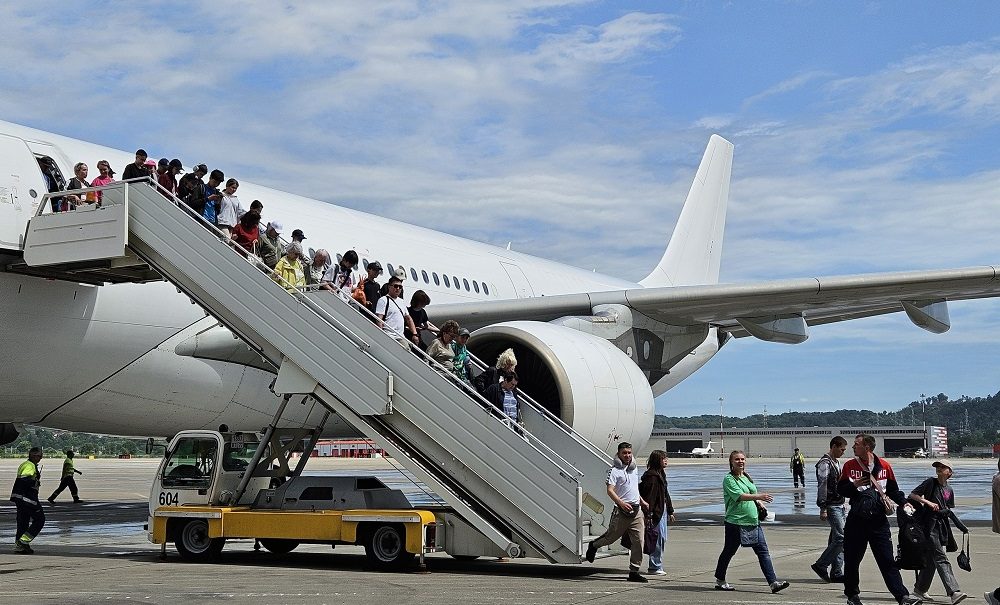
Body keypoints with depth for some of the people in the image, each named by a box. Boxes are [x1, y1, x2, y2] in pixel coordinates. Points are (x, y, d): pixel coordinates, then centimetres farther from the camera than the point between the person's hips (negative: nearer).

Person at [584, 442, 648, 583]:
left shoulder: (634, 469, 17)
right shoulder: (614, 471, -7)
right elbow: (610, 490, -18)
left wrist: (642, 501, 35)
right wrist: (621, 503, -31)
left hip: (636, 510, 6)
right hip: (621, 511, -6)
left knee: (638, 541, -2)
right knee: (612, 536, 7)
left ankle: (634, 571, 4)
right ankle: (594, 546, 37)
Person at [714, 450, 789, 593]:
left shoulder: (747, 477, 16)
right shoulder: (729, 479, -9)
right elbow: (739, 496, -23)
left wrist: (759, 503, 7)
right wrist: (759, 496, -32)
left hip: (753, 522, 7)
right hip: (736, 522, -7)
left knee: (763, 551, -2)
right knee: (728, 552, 6)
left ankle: (773, 582, -5)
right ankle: (720, 581, 23)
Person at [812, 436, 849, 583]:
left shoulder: (836, 462, 18)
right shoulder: (825, 463, -12)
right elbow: (822, 487, -17)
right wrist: (823, 509, -21)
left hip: (840, 505, 9)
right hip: (831, 507, -9)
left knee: (837, 539, 7)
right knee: (841, 538, -13)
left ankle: (837, 573, 9)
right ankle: (820, 565, -4)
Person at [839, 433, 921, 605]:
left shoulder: (884, 466, 4)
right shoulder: (849, 466, 3)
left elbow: (893, 489, 12)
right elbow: (841, 489, 4)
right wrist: (854, 485, -14)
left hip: (879, 520, 0)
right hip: (856, 520, 0)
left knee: (887, 561, -4)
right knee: (852, 559, 7)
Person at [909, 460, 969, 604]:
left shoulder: (949, 490, 13)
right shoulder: (931, 482, -3)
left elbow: (949, 511, 18)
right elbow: (913, 495, -4)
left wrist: (962, 527, 8)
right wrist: (928, 502, -15)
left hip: (942, 527, 6)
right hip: (930, 525, -6)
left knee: (930, 560, 12)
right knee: (941, 559, -12)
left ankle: (920, 589, 25)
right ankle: (954, 592, -20)